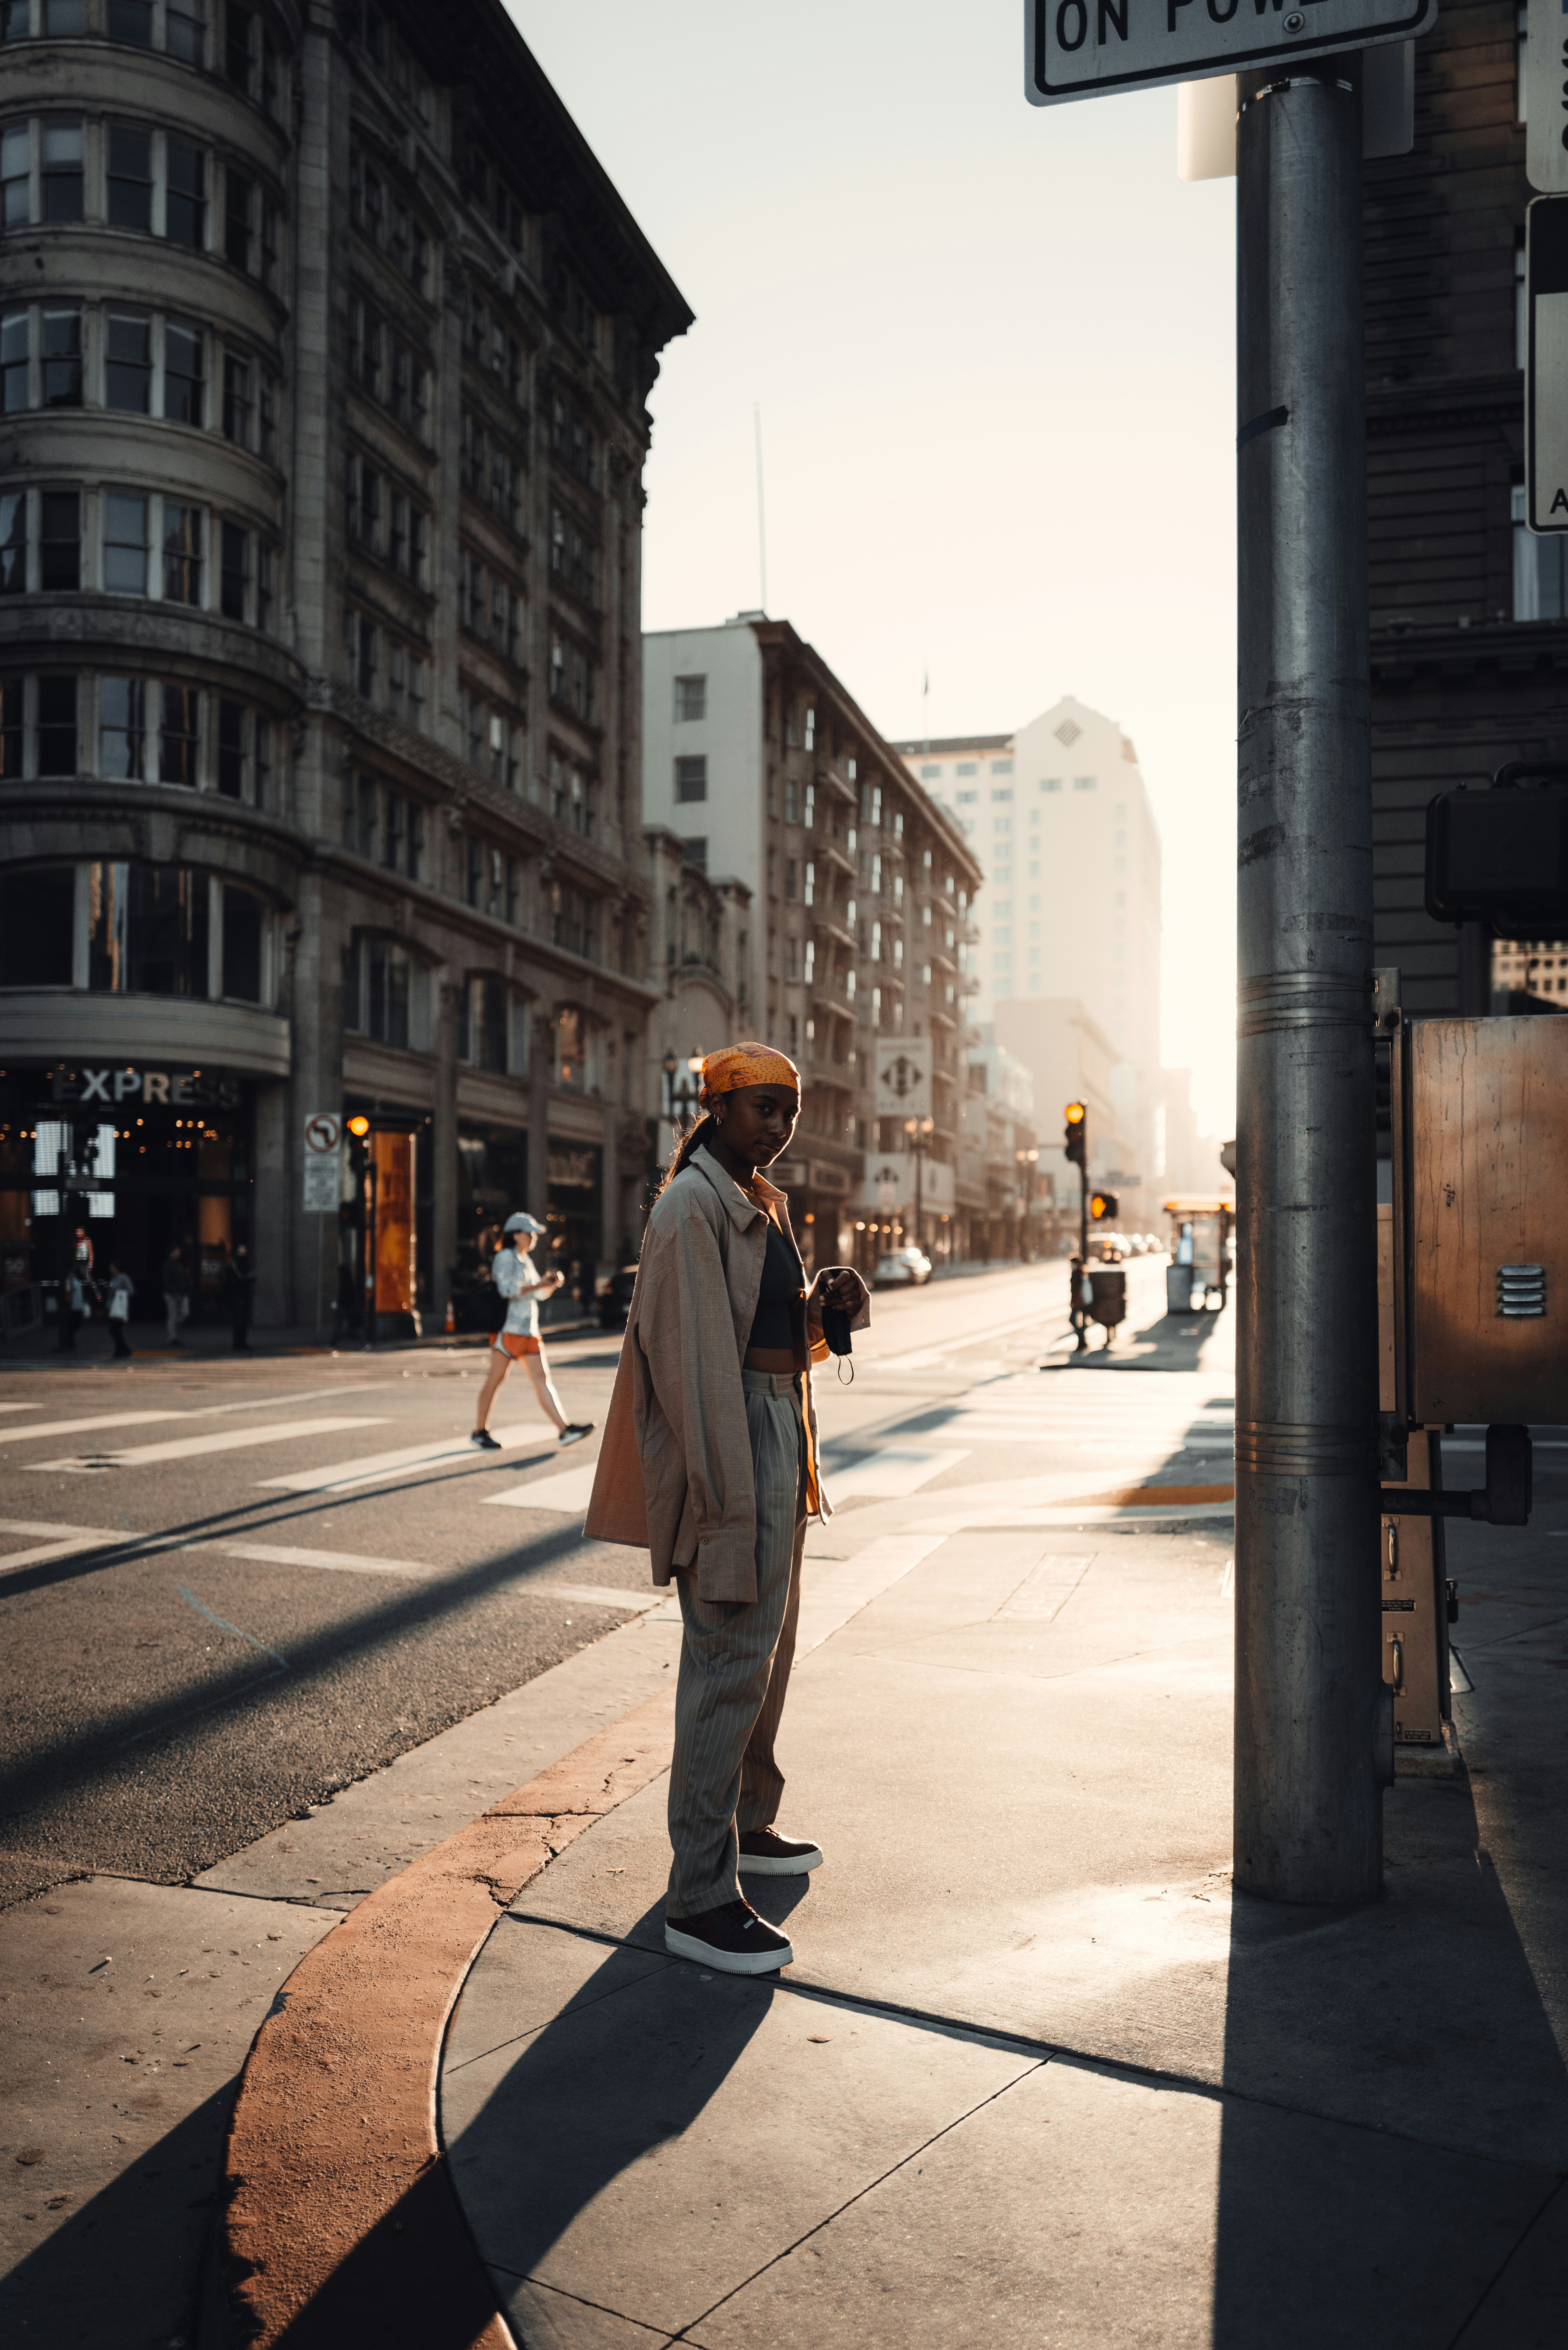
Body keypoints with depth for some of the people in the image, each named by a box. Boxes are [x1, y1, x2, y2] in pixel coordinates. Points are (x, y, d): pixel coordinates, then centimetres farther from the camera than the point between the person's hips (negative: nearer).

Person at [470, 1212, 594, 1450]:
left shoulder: (524, 1260, 20)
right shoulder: (505, 1257, -6)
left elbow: (540, 1294, 24)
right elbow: (507, 1289, -19)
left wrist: (553, 1283, 4)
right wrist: (540, 1284, -17)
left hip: (529, 1330, 8)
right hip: (509, 1328, -8)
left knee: (543, 1379, -1)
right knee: (496, 1379, -2)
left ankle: (565, 1430, -8)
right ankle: (479, 1432, 7)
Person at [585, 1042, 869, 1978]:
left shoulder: (763, 1203, 15)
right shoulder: (693, 1207, -14)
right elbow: (693, 1355, -20)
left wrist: (831, 1302, -1)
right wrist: (725, 1497, -24)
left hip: (781, 1424, 10)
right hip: (730, 1436, -10)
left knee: (772, 1634, 20)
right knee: (731, 1652, -9)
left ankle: (747, 1825, 36)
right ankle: (700, 1897, -3)